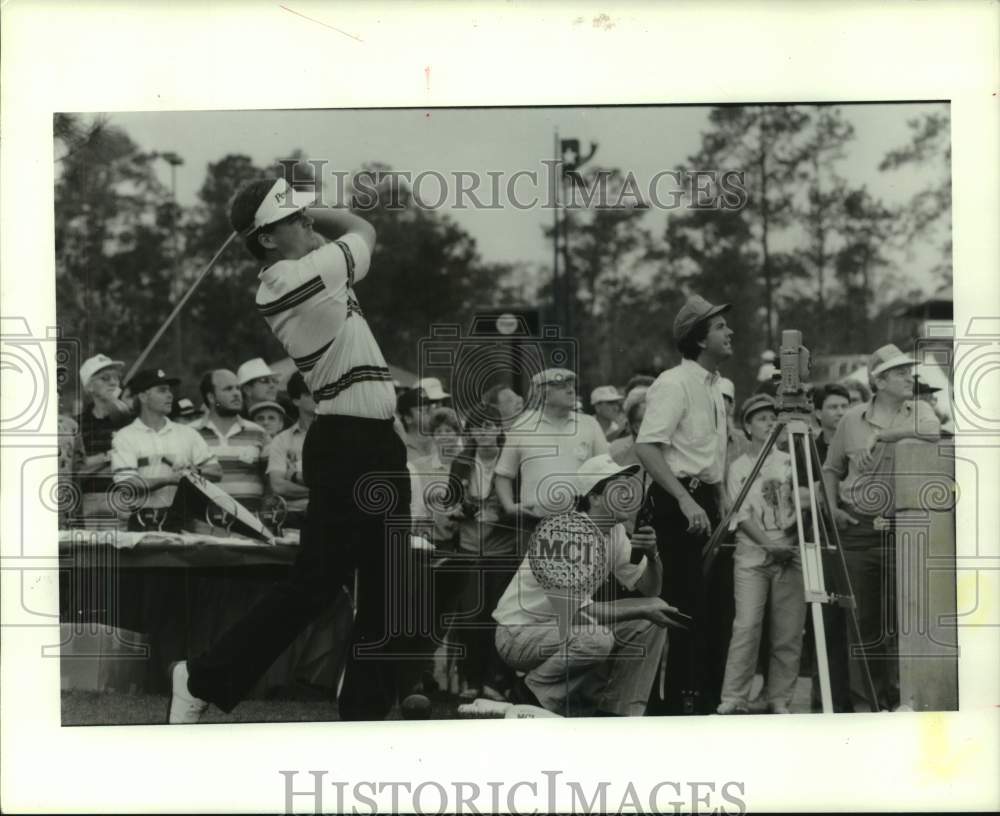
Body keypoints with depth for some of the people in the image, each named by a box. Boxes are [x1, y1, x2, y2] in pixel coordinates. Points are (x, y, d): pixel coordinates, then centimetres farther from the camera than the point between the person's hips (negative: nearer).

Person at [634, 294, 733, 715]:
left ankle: (706, 697, 19)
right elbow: (647, 447, -22)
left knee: (716, 603, 11)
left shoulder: (713, 385, 15)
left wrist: (721, 497, 15)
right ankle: (675, 701, -1)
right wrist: (685, 500, -26)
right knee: (687, 603, -8)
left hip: (705, 503, 9)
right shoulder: (674, 383, -13)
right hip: (677, 503, -9)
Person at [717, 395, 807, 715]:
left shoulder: (789, 461, 13)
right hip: (752, 556, -2)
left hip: (790, 554, 2)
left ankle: (779, 699, 6)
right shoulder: (738, 468, 6)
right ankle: (733, 700, -10)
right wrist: (770, 545, -14)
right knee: (746, 626, -12)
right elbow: (742, 515, -2)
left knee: (788, 633, -2)